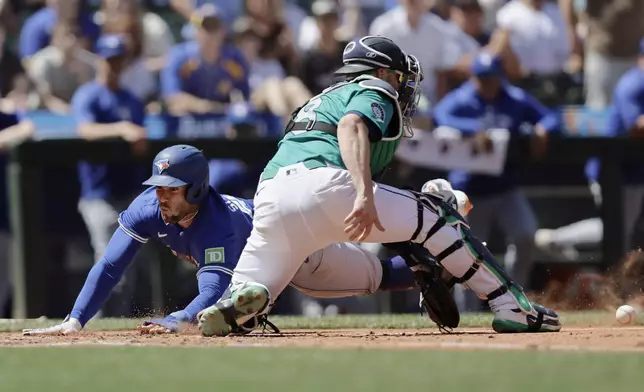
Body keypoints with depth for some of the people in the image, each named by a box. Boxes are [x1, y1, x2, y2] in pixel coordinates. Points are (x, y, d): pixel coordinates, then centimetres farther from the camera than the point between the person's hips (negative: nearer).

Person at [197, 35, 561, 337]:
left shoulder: (325, 97, 39)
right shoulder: (374, 93, 13)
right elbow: (351, 126, -10)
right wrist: (365, 195, -24)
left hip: (268, 198, 7)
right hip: (322, 182, -7)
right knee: (435, 220, 5)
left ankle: (240, 301, -29)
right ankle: (513, 307, 0)